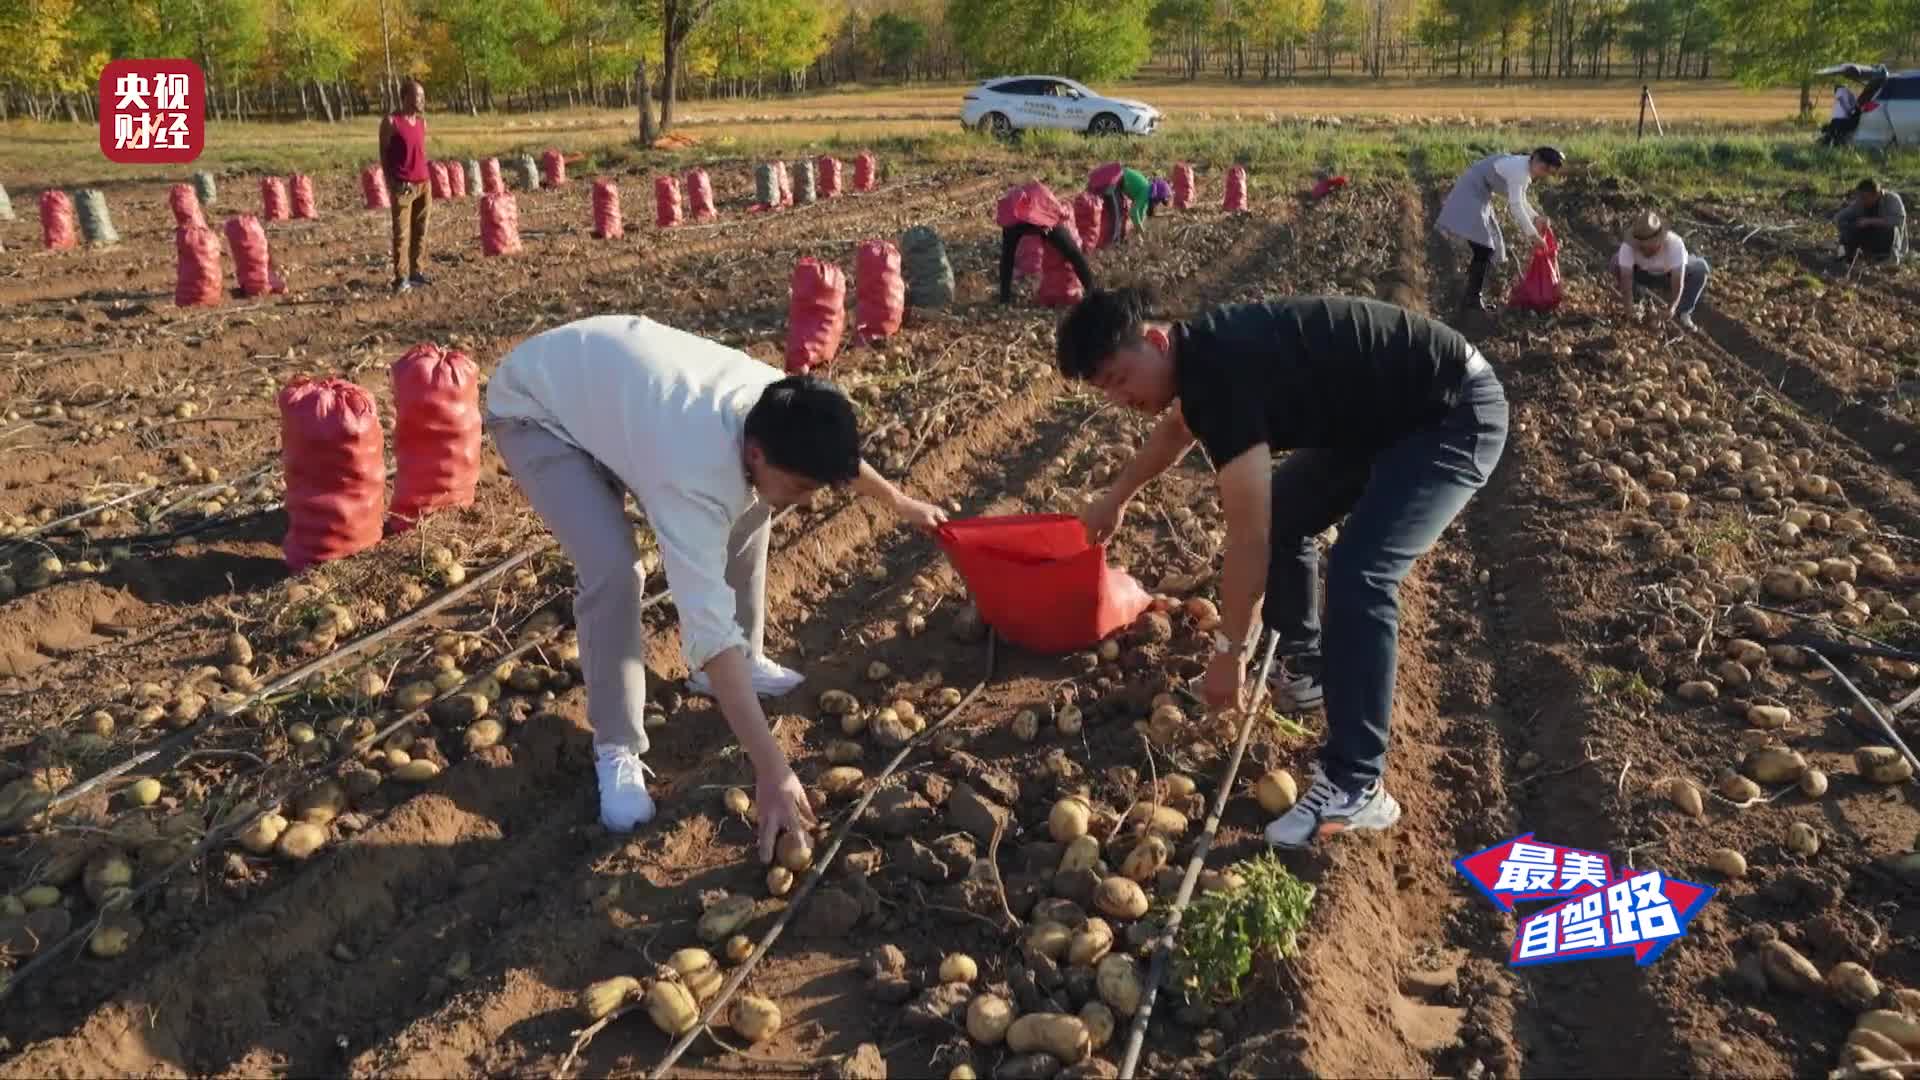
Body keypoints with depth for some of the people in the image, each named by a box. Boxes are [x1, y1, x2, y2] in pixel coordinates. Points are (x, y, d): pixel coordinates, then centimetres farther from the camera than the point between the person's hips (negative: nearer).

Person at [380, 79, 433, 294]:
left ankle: (416, 271, 17)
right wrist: (391, 183, -7)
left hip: (424, 184, 6)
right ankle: (401, 277, 0)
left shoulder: (422, 122, 11)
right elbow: (384, 153, -3)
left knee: (420, 230, 9)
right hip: (403, 186, -6)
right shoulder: (391, 122, -6)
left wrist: (426, 180, 12)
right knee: (402, 233, -4)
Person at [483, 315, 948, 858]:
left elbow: (828, 443, 5)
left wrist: (898, 501, 22)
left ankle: (745, 661, 23)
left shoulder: (776, 405, -21)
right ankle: (616, 750, -7)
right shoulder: (695, 477, -42)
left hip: (618, 375, 8)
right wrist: (773, 771, -45)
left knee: (748, 511, 4)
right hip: (536, 409, -7)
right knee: (614, 569, -26)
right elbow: (711, 632, -45)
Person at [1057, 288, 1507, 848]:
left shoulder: (1220, 374, -29)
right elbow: (1176, 429, 26)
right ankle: (1307, 666, 29)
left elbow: (1249, 537, -27)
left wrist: (1229, 653, -18)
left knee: (1358, 573, -22)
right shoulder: (1204, 347, 1)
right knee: (1281, 513, 12)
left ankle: (1356, 786, -16)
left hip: (1456, 415, -10)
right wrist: (1116, 498, 39)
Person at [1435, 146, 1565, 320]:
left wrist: (1536, 219, 3)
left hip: (1479, 196, 11)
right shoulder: (1519, 169, -22)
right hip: (1470, 196, -11)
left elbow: (1520, 201, 19)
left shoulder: (1526, 169, 8)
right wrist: (1532, 234, -20)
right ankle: (1471, 302, -14)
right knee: (1483, 249, -15)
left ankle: (1474, 297, 20)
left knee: (1489, 247, 13)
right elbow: (1515, 205, -26)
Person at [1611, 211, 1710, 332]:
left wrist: (1672, 307, -50)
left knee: (1700, 268, -29)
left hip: (1670, 275, -1)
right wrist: (1629, 304, -48)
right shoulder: (1628, 245, -35)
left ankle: (1683, 312, -10)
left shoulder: (1674, 243, -38)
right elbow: (1626, 276, -37)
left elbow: (1678, 279, -40)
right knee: (1617, 262, -26)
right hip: (1645, 275, 1)